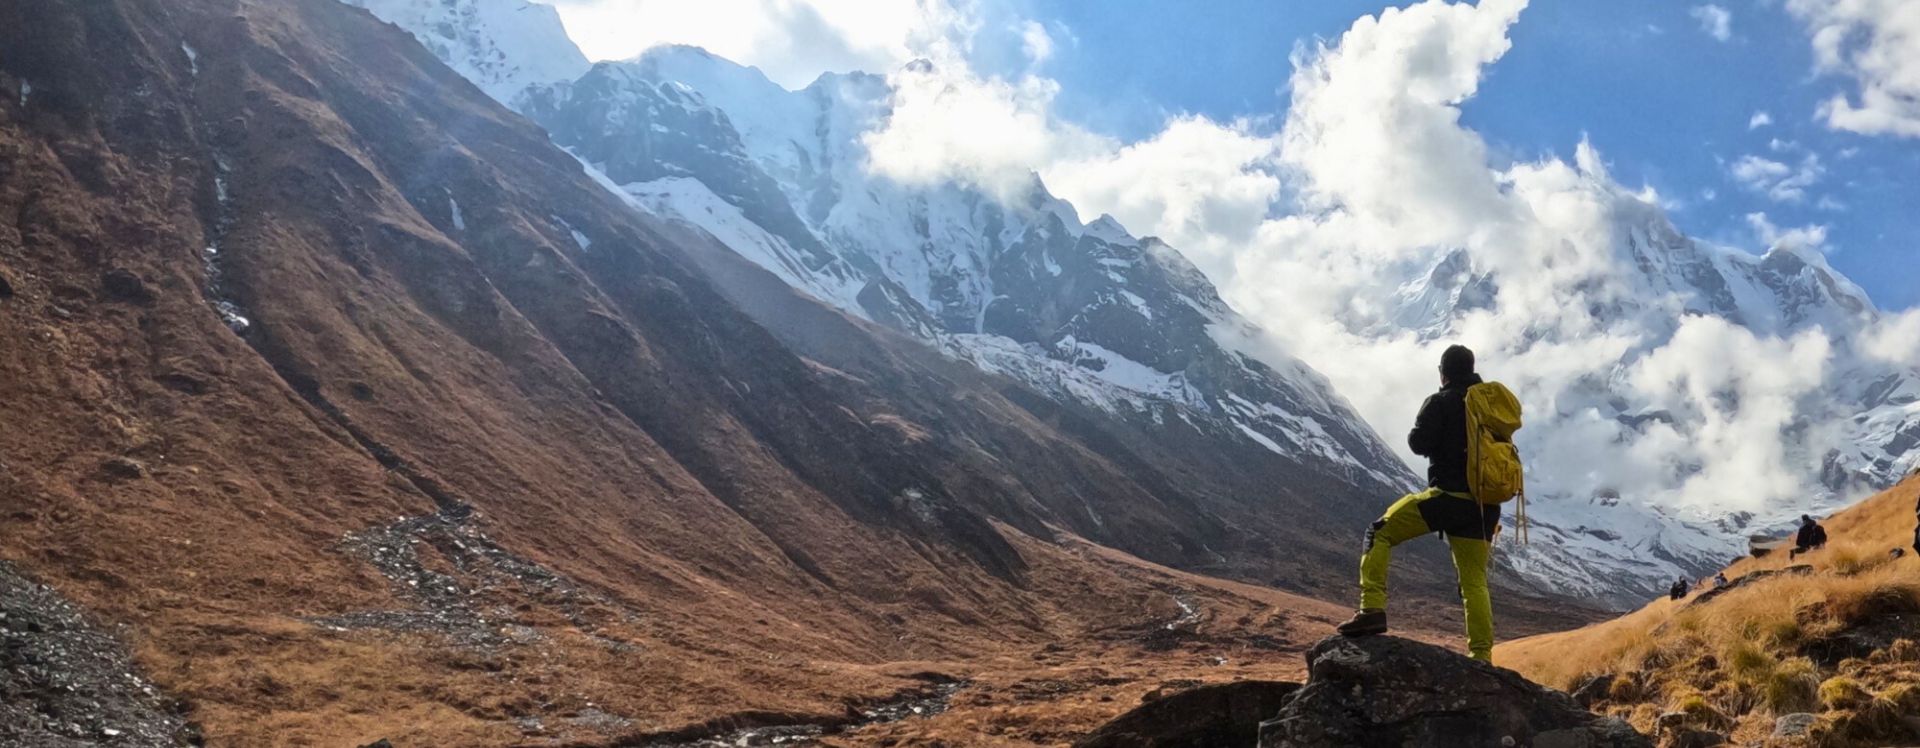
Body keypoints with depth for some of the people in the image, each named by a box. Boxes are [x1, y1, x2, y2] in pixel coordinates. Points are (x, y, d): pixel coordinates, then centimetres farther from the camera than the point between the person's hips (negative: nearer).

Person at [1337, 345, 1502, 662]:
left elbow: (1419, 443, -10)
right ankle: (1481, 656, 7)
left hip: (1447, 496, -6)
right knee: (1475, 582, 12)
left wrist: (1419, 432, 10)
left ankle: (1372, 609, -9)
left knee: (1380, 534, 5)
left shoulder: (1441, 402, -4)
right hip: (1483, 507, 6)